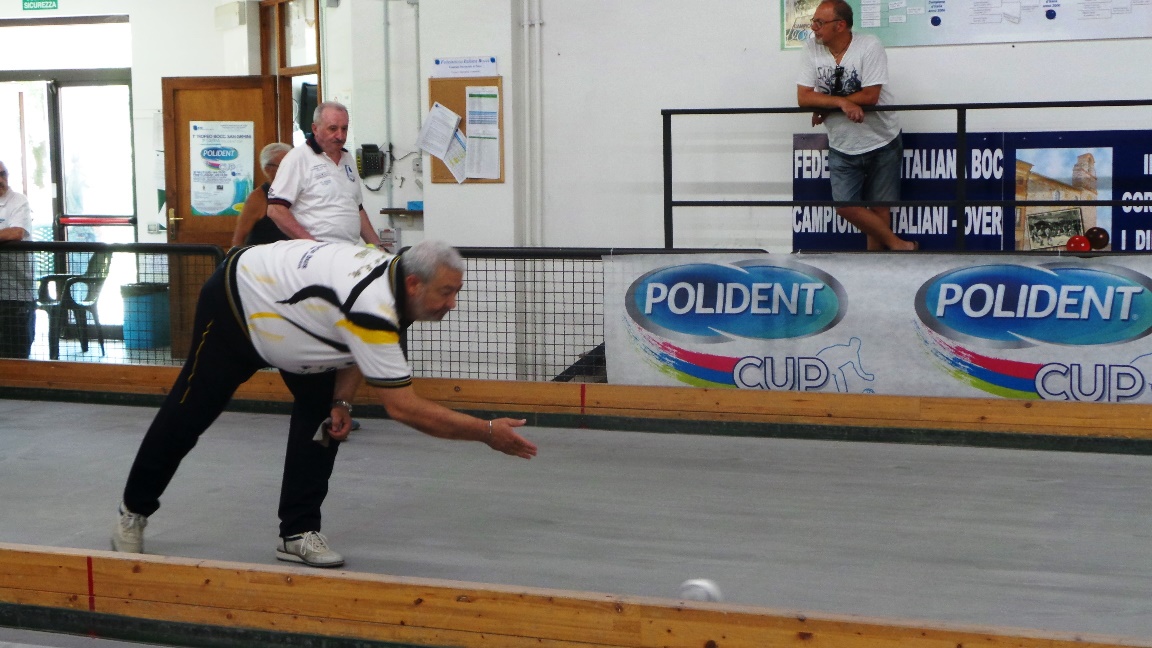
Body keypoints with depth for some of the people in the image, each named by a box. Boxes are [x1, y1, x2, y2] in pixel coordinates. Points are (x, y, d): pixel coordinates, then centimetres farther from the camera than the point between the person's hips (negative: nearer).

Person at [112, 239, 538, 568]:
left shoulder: (392, 275, -14)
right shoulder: (373, 306, -40)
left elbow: (358, 347, 4)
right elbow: (402, 407, -39)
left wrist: (341, 401, -10)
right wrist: (486, 432, -36)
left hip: (284, 305, 8)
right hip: (233, 306, -8)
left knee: (321, 411, -4)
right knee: (189, 412, 6)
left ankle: (298, 532, 2)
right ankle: (134, 511, 28)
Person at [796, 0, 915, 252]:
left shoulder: (869, 46, -18)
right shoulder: (813, 49, -7)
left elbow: (869, 96, -24)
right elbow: (804, 98, -12)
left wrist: (825, 105, -18)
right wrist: (841, 102, -27)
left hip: (881, 143, -3)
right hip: (842, 148, 3)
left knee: (879, 206, 5)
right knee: (845, 205, -4)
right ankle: (899, 245, 11)